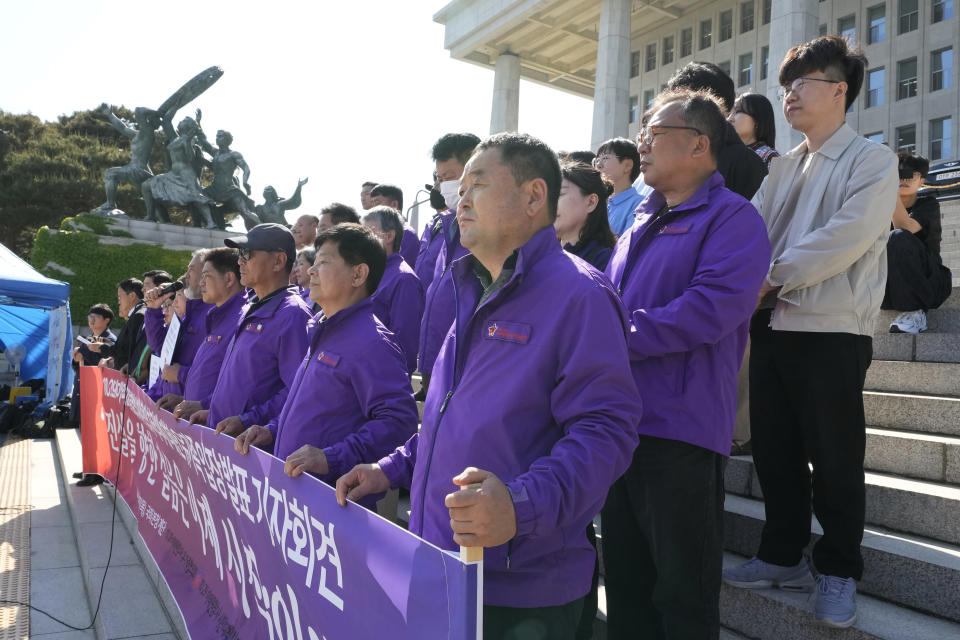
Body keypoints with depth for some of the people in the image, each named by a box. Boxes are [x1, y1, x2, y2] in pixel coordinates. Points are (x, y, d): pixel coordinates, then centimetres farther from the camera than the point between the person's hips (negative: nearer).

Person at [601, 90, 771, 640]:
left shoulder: (732, 217, -6)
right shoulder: (643, 222, 19)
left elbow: (711, 308, -21)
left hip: (680, 428, -7)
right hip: (619, 423, 8)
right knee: (625, 584, 19)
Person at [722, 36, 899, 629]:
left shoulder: (872, 160, -2)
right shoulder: (783, 168, 17)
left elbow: (847, 236, -16)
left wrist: (772, 276, -16)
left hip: (832, 331, -6)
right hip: (774, 325, 6)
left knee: (835, 459, 4)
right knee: (774, 450, 11)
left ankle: (839, 570, 22)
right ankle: (784, 556, 27)